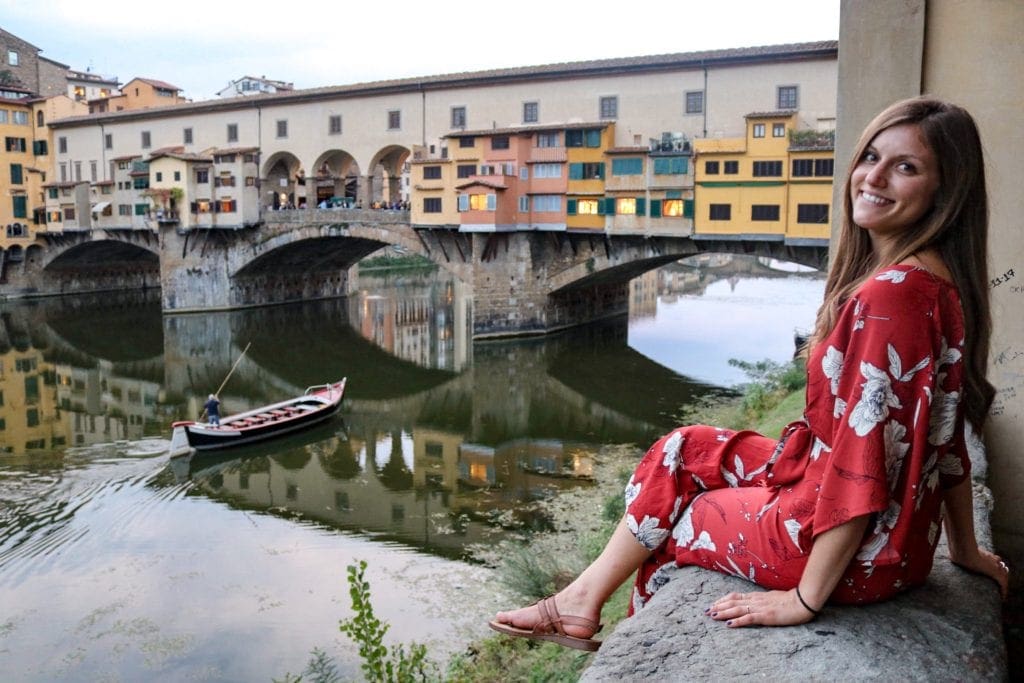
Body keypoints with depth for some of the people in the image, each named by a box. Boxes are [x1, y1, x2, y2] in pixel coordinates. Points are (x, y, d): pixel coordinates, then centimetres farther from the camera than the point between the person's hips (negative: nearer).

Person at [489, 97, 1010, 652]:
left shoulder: (889, 294, -27)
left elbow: (863, 460, -28)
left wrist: (805, 599, -20)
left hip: (855, 549, -9)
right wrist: (965, 550, 18)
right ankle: (587, 597, 23)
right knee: (682, 450, 16)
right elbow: (949, 433, 10)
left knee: (663, 528, 11)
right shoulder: (939, 281, 4)